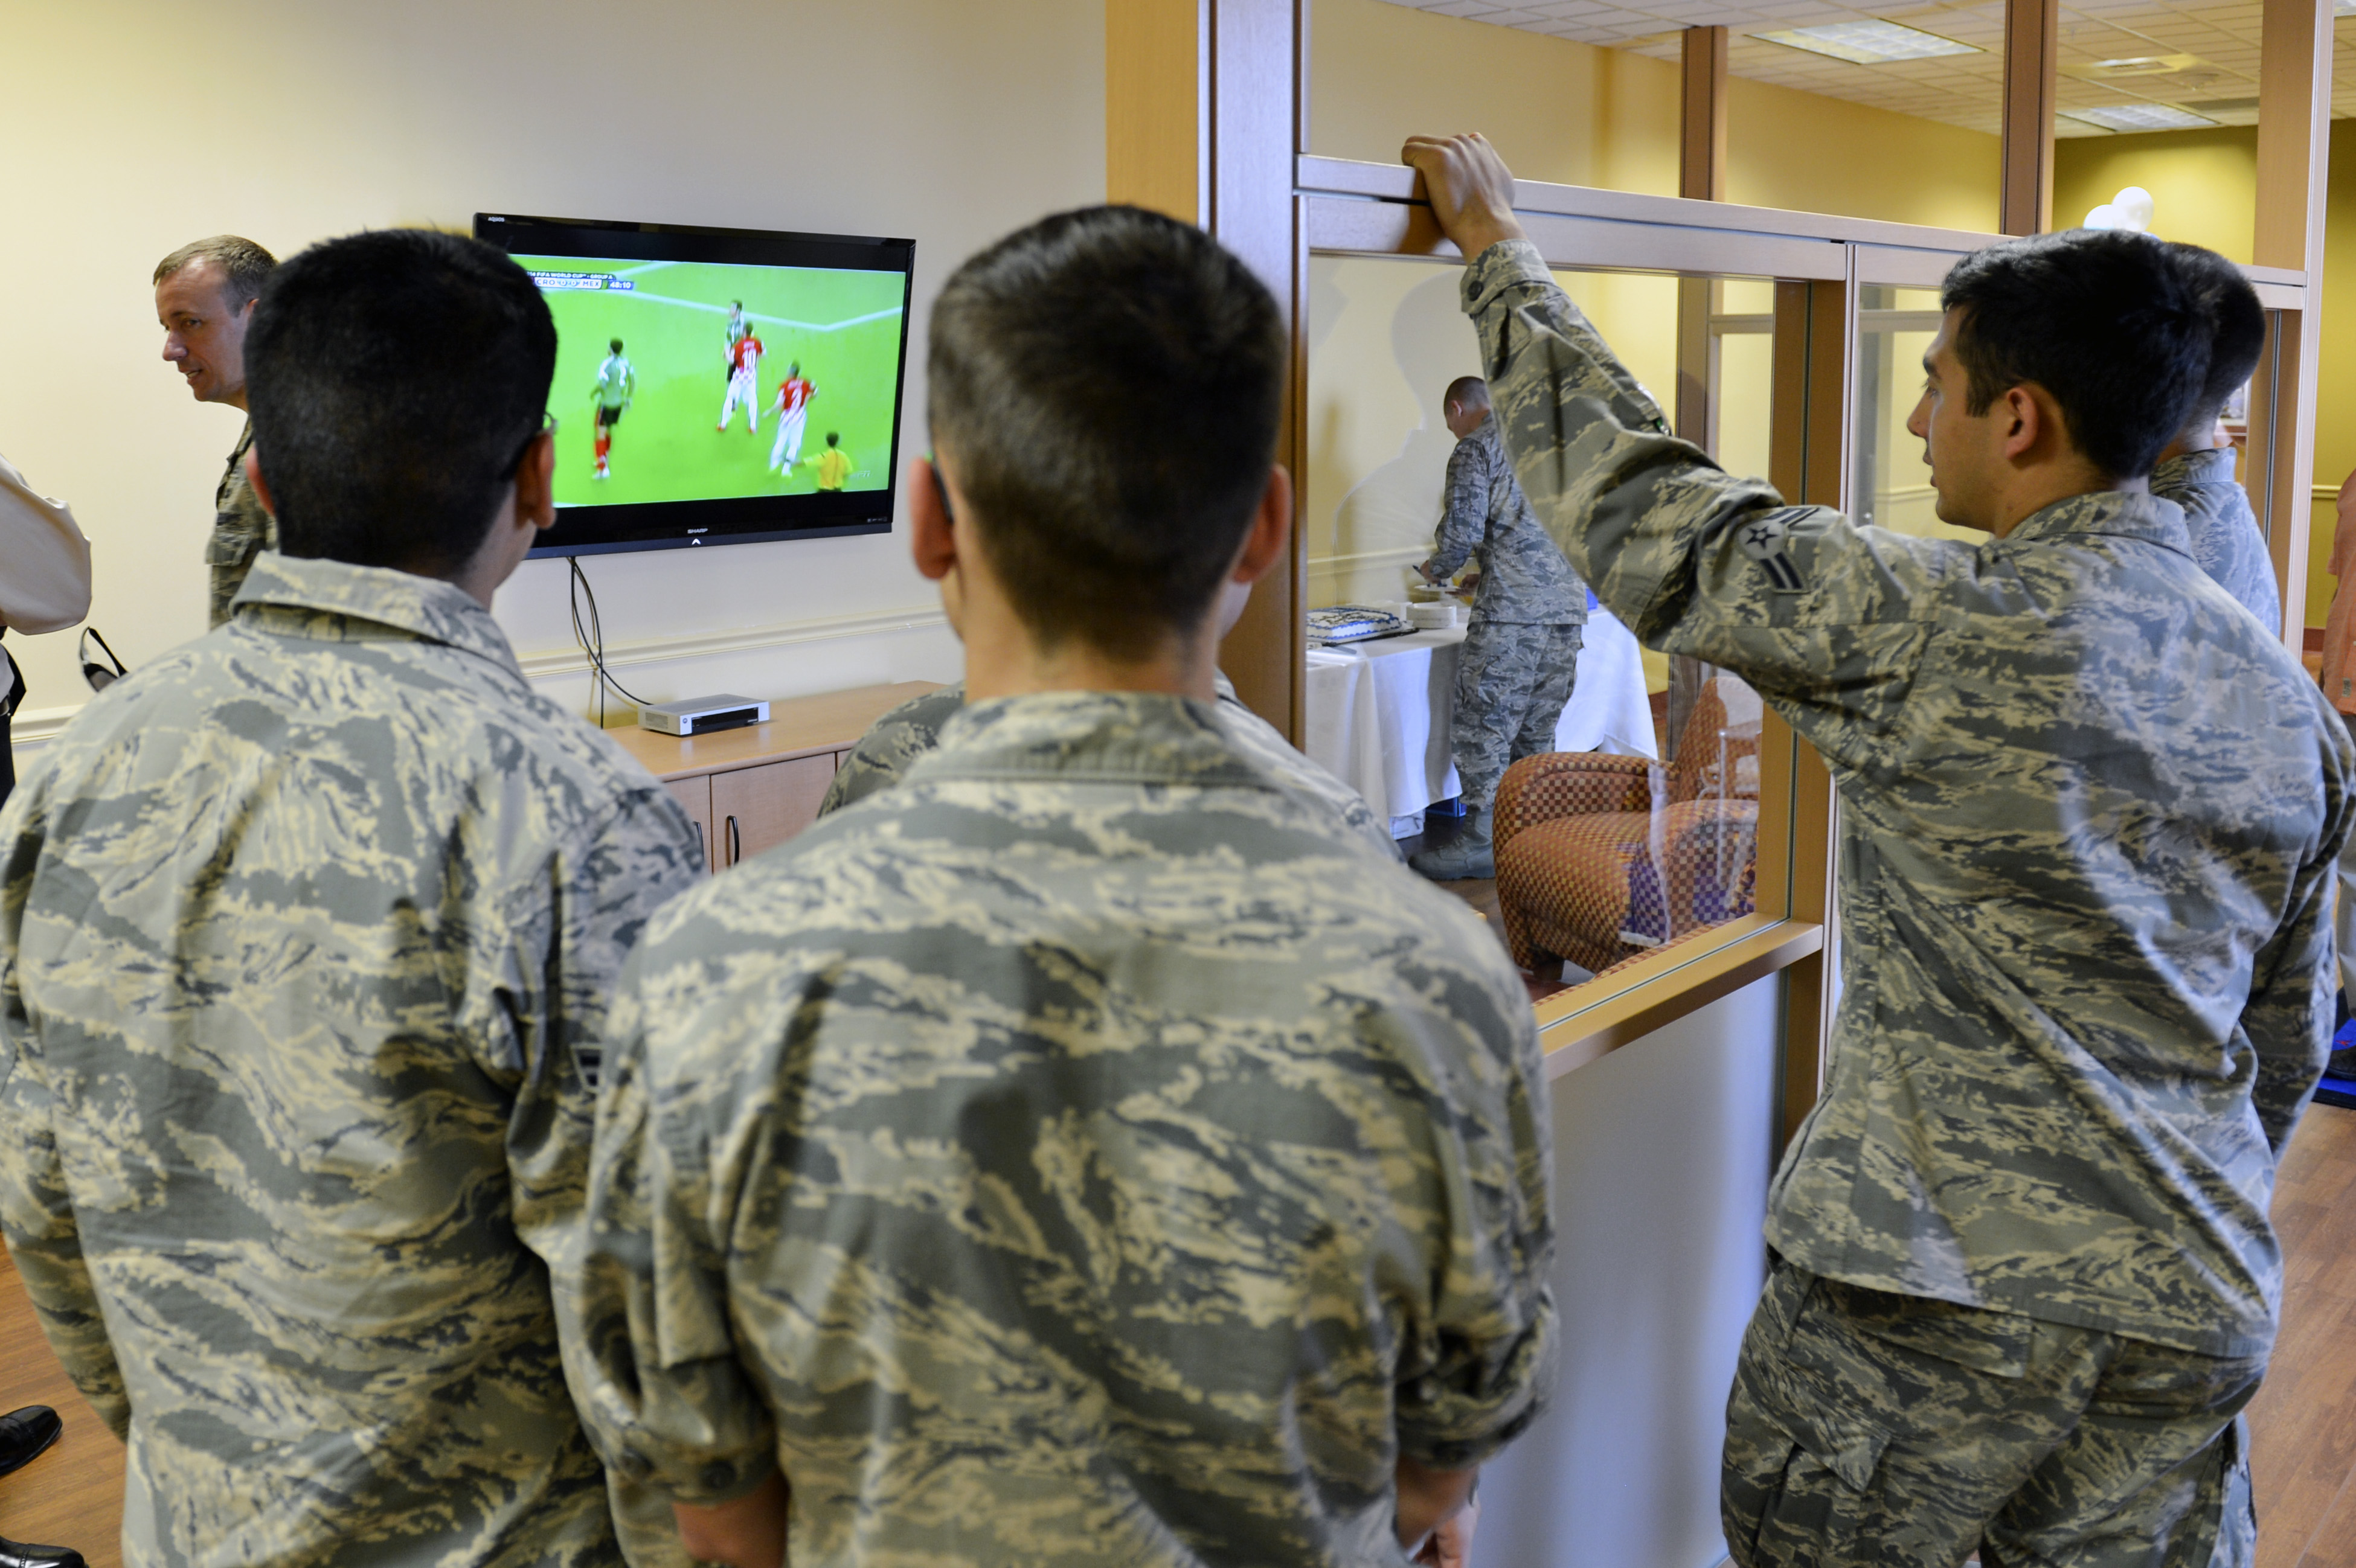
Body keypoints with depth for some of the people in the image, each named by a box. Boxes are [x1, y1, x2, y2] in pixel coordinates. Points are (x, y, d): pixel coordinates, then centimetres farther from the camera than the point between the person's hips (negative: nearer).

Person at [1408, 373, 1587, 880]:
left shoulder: (1476, 448, -3)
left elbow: (1461, 534, -11)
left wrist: (1437, 570, 10)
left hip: (1512, 611, -8)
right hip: (1568, 605, 8)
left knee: (1483, 724, -1)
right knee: (1538, 729, 13)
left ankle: (1482, 841, 1)